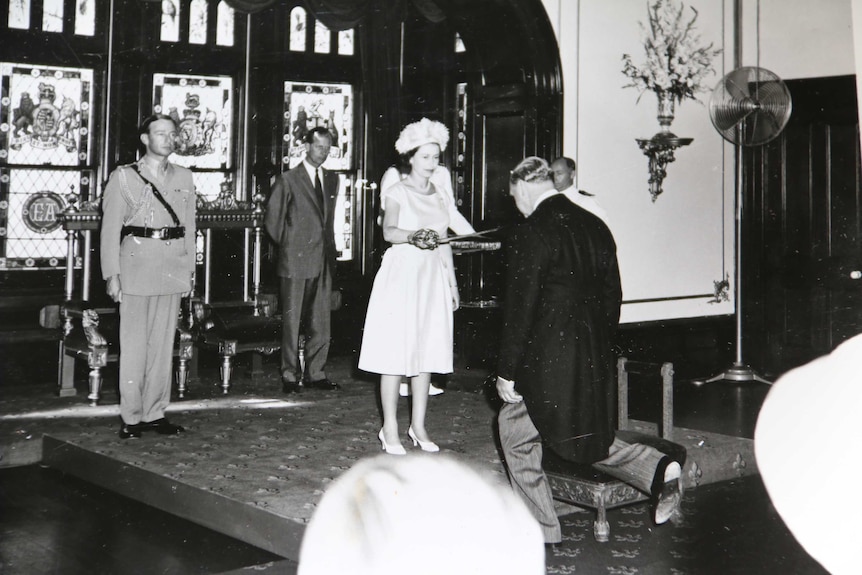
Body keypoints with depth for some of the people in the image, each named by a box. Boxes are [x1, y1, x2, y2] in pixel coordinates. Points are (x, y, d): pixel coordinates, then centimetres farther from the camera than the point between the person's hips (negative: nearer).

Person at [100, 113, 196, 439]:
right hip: (137, 267, -3)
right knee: (133, 344, -1)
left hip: (173, 271, 4)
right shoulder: (124, 177, 2)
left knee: (163, 342, 7)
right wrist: (112, 274, -8)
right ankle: (131, 416, 7)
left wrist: (190, 270, 8)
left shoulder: (184, 178, 13)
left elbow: (189, 227, 14)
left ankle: (155, 413, 15)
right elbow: (110, 229, -2)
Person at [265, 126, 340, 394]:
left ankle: (316, 373, 13)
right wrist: (287, 245, 5)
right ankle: (290, 375, 7)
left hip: (324, 261, 5)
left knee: (321, 321, 5)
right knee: (292, 320, 0)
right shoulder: (288, 180, -1)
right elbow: (271, 219, 1)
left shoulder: (332, 179, 15)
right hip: (296, 261, -5)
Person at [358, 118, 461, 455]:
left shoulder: (440, 198, 15)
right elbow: (389, 232, -19)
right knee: (396, 351, -5)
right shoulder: (397, 192, -2)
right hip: (401, 275, -5)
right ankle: (390, 429, 2)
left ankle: (418, 426, 15)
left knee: (427, 351, 6)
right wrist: (414, 235, -38)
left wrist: (453, 284, 16)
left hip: (432, 279, 5)